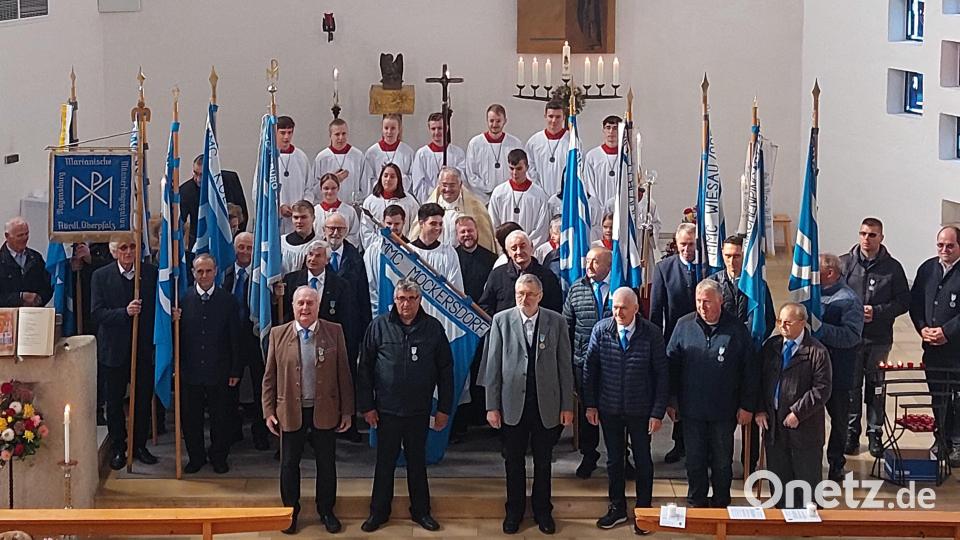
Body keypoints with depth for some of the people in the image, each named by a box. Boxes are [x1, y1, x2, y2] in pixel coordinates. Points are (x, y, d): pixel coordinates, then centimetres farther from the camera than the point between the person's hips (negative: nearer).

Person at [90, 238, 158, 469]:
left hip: (144, 347, 1)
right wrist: (125, 312, -23)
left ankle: (140, 446, 24)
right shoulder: (100, 276, -3)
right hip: (114, 349, -1)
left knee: (144, 400, 9)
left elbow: (160, 306, 2)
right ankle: (118, 449, 21)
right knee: (114, 401, 8)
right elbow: (97, 312, -9)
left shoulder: (151, 272, 0)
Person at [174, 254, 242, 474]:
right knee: (190, 418, 10)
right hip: (190, 371, 0)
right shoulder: (183, 299, -3)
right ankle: (196, 456, 27)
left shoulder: (228, 300, -2)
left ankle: (219, 457, 27)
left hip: (219, 372, 0)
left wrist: (236, 371, -1)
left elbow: (235, 338, 0)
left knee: (220, 418, 10)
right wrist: (174, 322, -23)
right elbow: (177, 336, -2)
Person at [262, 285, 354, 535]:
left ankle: (326, 511, 27)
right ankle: (290, 511, 27)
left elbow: (343, 374, -1)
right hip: (290, 412, 0)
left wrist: (347, 411, -2)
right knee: (289, 464, 11)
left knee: (326, 464, 11)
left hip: (325, 412, 0)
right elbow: (270, 377, 2)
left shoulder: (334, 332, -3)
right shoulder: (278, 334, -1)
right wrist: (269, 411, -1)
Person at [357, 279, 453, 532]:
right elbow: (365, 368, -1)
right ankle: (378, 512, 22)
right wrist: (366, 406, -4)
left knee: (417, 461, 13)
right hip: (387, 409, -1)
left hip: (420, 410, 1)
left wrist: (444, 408, 0)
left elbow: (445, 370, 2)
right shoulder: (379, 326, -3)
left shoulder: (433, 327, -1)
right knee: (385, 462, 9)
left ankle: (421, 511, 25)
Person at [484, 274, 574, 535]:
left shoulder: (556, 322, -2)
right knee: (514, 461, 12)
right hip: (513, 404, 0)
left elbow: (564, 366, 0)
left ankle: (542, 511, 29)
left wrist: (567, 406, -2)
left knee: (543, 461, 13)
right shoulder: (501, 320, -3)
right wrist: (492, 406, -4)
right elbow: (493, 366, -2)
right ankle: (514, 511, 27)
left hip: (547, 405, 0)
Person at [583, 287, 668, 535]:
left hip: (641, 410, -2)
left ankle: (644, 511, 28)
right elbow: (590, 368, 0)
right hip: (609, 409, 2)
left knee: (643, 460, 12)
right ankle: (617, 508, 31)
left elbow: (662, 375, -9)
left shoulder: (652, 334, -13)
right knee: (614, 459, 15)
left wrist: (658, 412, -11)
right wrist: (590, 405, -1)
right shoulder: (601, 330, -8)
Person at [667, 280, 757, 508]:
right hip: (692, 408, 1)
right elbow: (672, 363, 5)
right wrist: (672, 399, 4)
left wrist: (747, 406, -2)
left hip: (724, 411, -1)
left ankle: (720, 506, 26)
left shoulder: (736, 329, -6)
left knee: (722, 462, 11)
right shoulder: (684, 325, -2)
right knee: (694, 461, 11)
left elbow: (750, 370, -1)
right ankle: (696, 504, 25)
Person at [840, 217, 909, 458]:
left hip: (879, 339, 0)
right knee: (851, 386, 7)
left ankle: (875, 433, 19)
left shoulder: (892, 267, 0)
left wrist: (877, 312, -13)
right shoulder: (844, 263, 1)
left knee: (876, 388, 7)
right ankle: (851, 432, 19)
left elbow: (903, 302, 1)